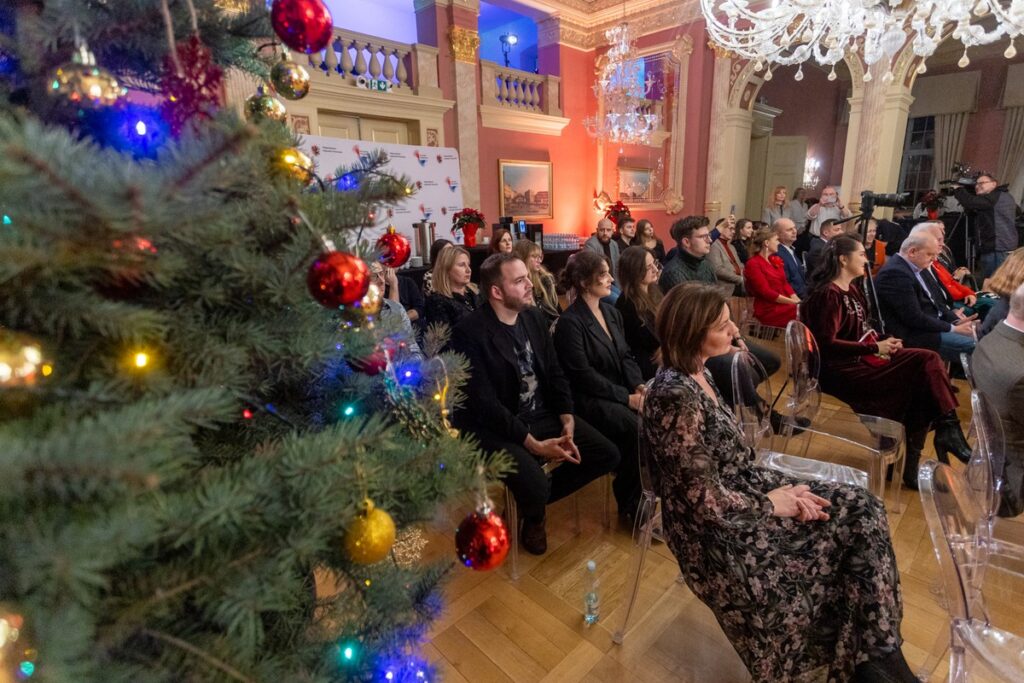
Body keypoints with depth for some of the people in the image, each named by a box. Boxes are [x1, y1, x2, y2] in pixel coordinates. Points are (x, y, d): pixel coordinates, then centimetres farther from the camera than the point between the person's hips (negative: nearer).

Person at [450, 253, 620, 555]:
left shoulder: (535, 317, 4)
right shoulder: (469, 332, -19)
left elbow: (555, 373, 8)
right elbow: (484, 403, -22)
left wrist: (567, 421, -7)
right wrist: (533, 444, -23)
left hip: (543, 415, 7)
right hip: (496, 427, -6)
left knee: (608, 455, -2)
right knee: (535, 485, -28)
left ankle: (533, 498, 16)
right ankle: (532, 517, 13)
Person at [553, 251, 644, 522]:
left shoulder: (612, 312, 12)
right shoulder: (570, 322, -12)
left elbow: (626, 356, 13)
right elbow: (585, 376, -17)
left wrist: (639, 385, -6)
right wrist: (627, 397, -18)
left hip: (621, 391, 7)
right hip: (589, 399, -7)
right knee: (638, 429, -27)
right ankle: (629, 504, -3)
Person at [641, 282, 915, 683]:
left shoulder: (697, 374, 1)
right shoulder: (676, 398, -30)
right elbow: (706, 502, -25)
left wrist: (784, 487, -3)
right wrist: (770, 503, -10)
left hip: (739, 493, 8)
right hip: (718, 533, -8)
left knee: (862, 510, 3)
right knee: (854, 524, -2)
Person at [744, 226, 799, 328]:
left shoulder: (776, 260, 18)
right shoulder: (753, 264, -7)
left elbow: (785, 283, 14)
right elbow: (766, 292, -13)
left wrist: (796, 299, -4)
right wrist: (793, 302, -14)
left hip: (785, 304, 7)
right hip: (769, 311, -7)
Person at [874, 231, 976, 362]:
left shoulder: (918, 267, 11)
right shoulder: (895, 273, -21)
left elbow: (934, 300, 18)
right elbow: (914, 318, -22)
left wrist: (957, 321, 2)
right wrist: (953, 328, -13)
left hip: (933, 324, 10)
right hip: (912, 335, -10)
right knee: (972, 344, -18)